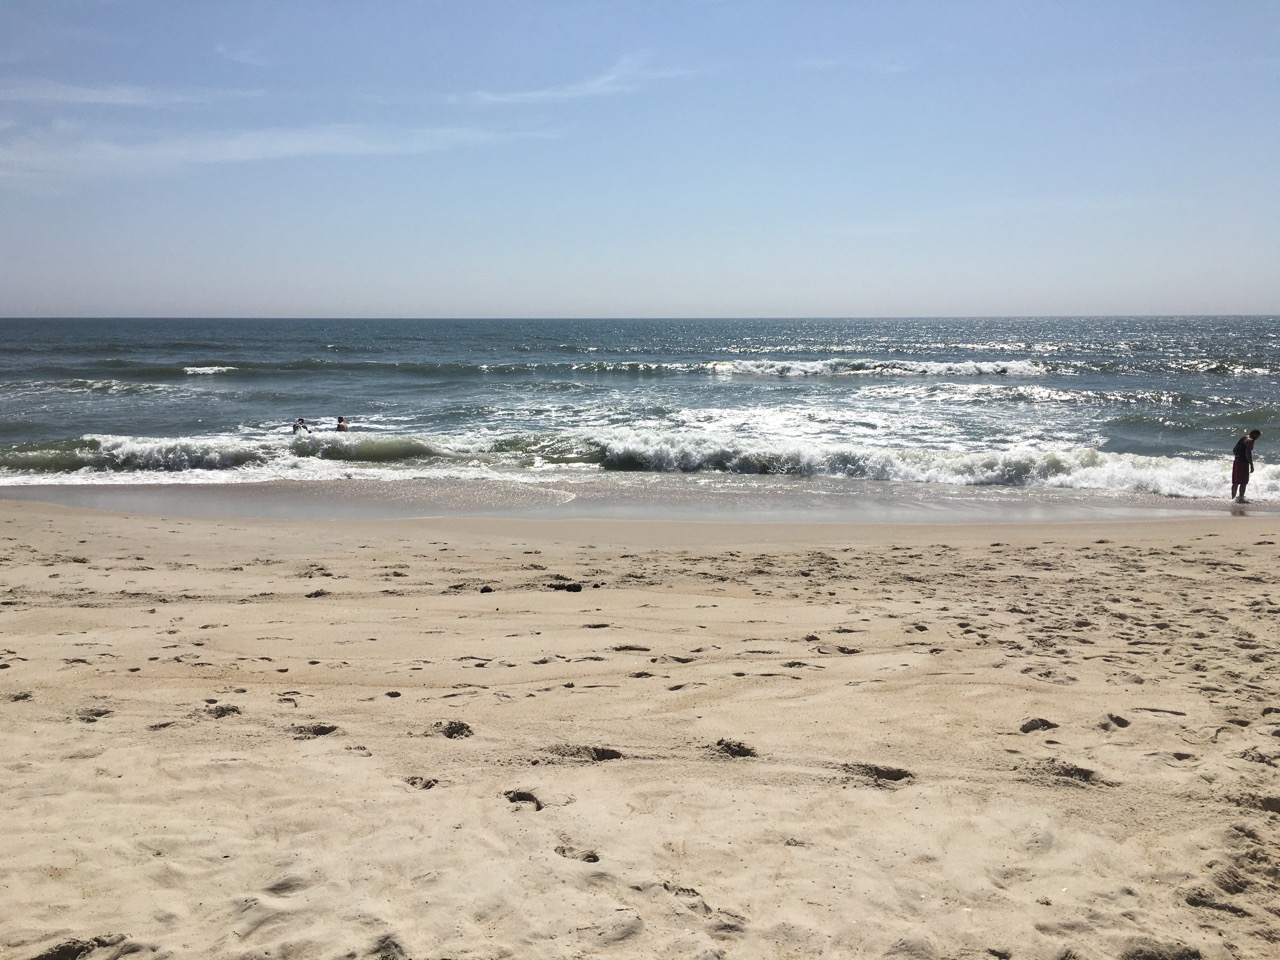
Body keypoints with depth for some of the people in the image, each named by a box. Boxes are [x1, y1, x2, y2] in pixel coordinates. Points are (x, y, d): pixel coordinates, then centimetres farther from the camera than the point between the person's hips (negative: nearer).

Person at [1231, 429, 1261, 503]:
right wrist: (1251, 465, -18)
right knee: (1243, 482, -5)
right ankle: (1240, 498, -8)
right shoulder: (1250, 441, -10)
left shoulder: (1242, 439, 18)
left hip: (1236, 461, 9)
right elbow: (1248, 453, -19)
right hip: (1243, 462, -9)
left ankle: (1233, 498, 15)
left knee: (1235, 482, 12)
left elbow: (1234, 450, 23)